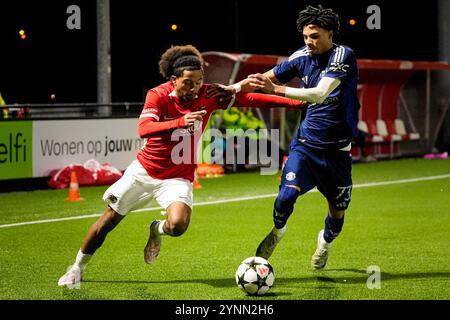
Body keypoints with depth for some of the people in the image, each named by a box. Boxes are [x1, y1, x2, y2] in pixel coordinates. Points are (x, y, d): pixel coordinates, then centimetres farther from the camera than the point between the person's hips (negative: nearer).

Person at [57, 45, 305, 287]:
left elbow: (248, 98, -12)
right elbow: (144, 129, -33)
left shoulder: (207, 95, -12)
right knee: (109, 220, 7)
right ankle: (78, 267, 31)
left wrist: (295, 102, -17)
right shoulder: (158, 95, -17)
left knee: (178, 225, -26)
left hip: (178, 177, 1)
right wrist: (180, 122, -47)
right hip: (145, 169, 0)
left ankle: (158, 230, 12)